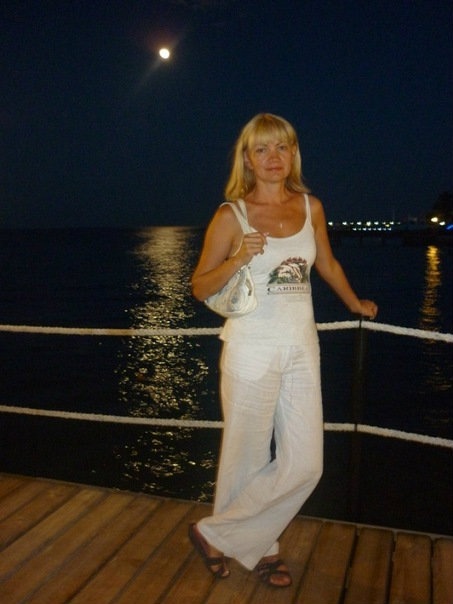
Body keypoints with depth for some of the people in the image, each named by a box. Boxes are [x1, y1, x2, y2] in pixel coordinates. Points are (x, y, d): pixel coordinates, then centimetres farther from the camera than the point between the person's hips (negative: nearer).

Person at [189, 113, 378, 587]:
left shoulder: (311, 206, 8)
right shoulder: (231, 215, -4)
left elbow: (327, 265, 24)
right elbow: (200, 288, -2)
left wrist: (355, 304, 36)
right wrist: (238, 260, -18)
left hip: (302, 348, 5)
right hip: (252, 349, -4)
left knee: (305, 465, 4)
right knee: (247, 459, 6)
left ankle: (216, 536, 23)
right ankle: (256, 547, 34)